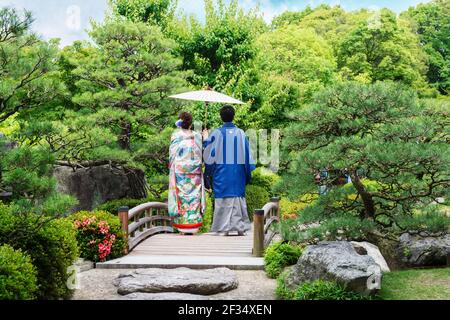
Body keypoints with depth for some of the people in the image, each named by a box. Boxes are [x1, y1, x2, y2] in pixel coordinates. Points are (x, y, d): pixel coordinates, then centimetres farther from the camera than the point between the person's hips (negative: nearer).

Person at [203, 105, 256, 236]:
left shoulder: (217, 133, -7)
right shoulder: (241, 133, 0)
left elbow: (209, 152, 0)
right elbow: (247, 153, 4)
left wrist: (205, 139, 18)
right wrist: (248, 172, 12)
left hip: (222, 172, -2)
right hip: (238, 172, 2)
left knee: (223, 198, 2)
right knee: (238, 197, 8)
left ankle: (225, 228, 0)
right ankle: (240, 227, 8)